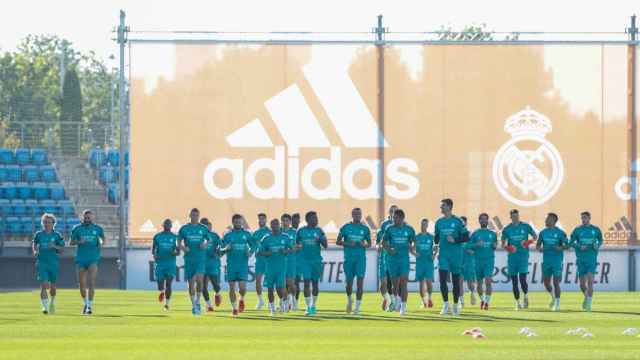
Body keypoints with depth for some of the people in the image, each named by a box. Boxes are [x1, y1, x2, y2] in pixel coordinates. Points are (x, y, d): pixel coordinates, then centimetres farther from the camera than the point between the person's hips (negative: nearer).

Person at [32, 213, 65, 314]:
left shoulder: (56, 235, 1)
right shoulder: (39, 234, 2)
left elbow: (62, 249, 2)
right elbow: (34, 243, 20)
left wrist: (55, 246, -16)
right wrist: (35, 251, 0)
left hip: (54, 263, 1)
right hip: (42, 263, -1)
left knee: (52, 287, 9)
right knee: (44, 285, -15)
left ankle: (52, 302, 37)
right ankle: (45, 306, -14)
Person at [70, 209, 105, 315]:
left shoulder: (97, 229, 4)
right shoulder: (77, 229, 3)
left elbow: (102, 238, 20)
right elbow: (71, 242, 5)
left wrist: (101, 243, -2)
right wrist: (79, 242, -15)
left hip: (93, 259, -1)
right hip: (81, 259, 1)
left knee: (91, 283, -15)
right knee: (82, 284, 5)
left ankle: (90, 306, -13)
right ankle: (85, 303, 27)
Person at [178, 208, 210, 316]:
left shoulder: (203, 228, 5)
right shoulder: (184, 228, 4)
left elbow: (208, 240, 15)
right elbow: (179, 242, 9)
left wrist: (205, 244, -7)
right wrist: (183, 248, -12)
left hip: (200, 258, -1)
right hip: (189, 258, 1)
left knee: (199, 279, -19)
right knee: (191, 282, 4)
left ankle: (198, 301, -2)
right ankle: (193, 305, 16)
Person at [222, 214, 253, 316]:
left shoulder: (246, 234, 5)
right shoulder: (228, 235, 3)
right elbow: (221, 251, 4)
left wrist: (250, 252, -10)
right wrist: (226, 249, -19)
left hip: (243, 265, 0)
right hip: (231, 265, 0)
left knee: (242, 287, -11)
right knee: (232, 288, 0)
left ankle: (242, 299, 20)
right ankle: (234, 307, 14)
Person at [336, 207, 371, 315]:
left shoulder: (365, 228, 6)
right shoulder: (345, 227, 2)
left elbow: (369, 244, 14)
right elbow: (338, 242, 3)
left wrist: (364, 245, -9)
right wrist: (348, 244, -14)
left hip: (361, 258, 0)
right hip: (348, 258, 0)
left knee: (360, 282, -9)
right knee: (349, 282, 5)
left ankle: (357, 307, -6)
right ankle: (349, 300, 34)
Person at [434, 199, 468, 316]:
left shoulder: (457, 222, -4)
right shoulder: (439, 222, 8)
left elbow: (466, 237, -3)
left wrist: (455, 240, -16)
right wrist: (436, 241, -3)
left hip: (456, 256, -2)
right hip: (443, 255, 2)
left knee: (456, 280, 6)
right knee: (442, 279, -11)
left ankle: (455, 306, 18)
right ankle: (445, 305, -5)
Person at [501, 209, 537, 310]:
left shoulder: (525, 226, 2)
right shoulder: (507, 229, 6)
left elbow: (535, 236, 9)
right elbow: (503, 243, 10)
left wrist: (529, 241, -12)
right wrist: (506, 247, -13)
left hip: (523, 256, -2)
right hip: (512, 257, 2)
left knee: (522, 279, -15)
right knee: (514, 281, 3)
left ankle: (526, 297, 8)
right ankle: (517, 302, 13)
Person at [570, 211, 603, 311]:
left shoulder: (596, 230, 3)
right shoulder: (577, 230, 3)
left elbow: (600, 240, 17)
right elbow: (571, 243, 5)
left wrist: (597, 245, -5)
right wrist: (579, 247, -13)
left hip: (592, 259, -1)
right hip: (581, 260, 1)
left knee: (590, 280, -16)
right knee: (582, 283, 4)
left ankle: (589, 303, -14)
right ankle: (586, 296, 34)